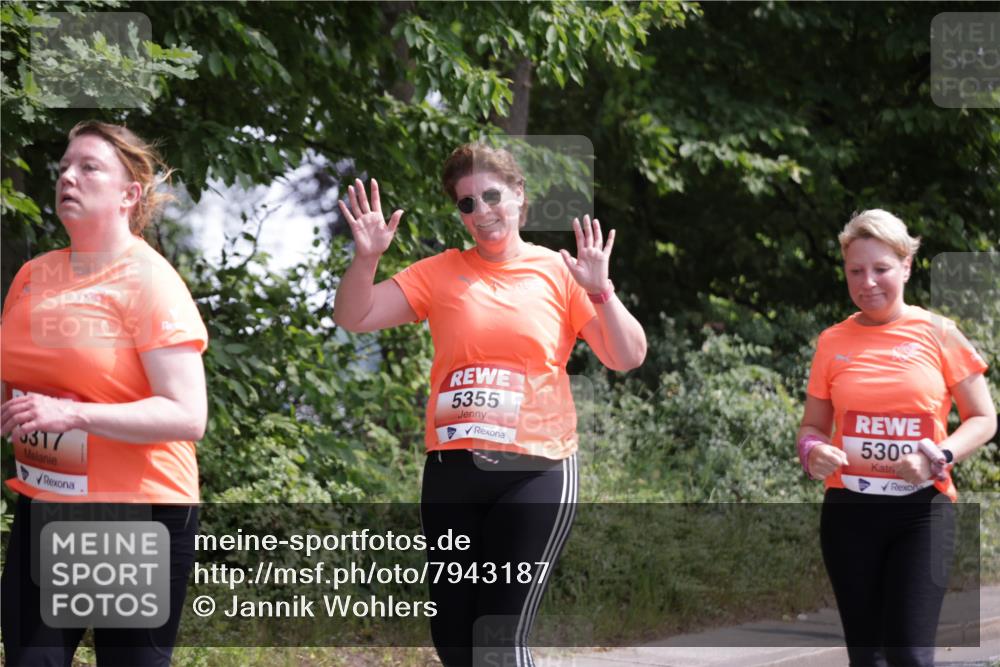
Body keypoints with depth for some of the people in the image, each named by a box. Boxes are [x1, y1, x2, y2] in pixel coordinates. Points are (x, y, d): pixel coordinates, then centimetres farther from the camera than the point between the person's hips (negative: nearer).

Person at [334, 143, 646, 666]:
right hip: (453, 468, 3)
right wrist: (366, 258, -13)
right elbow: (352, 319, 4)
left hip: (535, 470, -3)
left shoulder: (560, 273, 2)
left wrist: (599, 292, -18)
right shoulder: (440, 274, 6)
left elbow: (628, 358, -3)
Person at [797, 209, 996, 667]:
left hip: (922, 509, -3)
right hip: (849, 510, 3)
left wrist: (940, 457, -15)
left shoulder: (938, 334, -1)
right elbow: (812, 427, 15)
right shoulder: (832, 343, 5)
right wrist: (813, 451, -9)